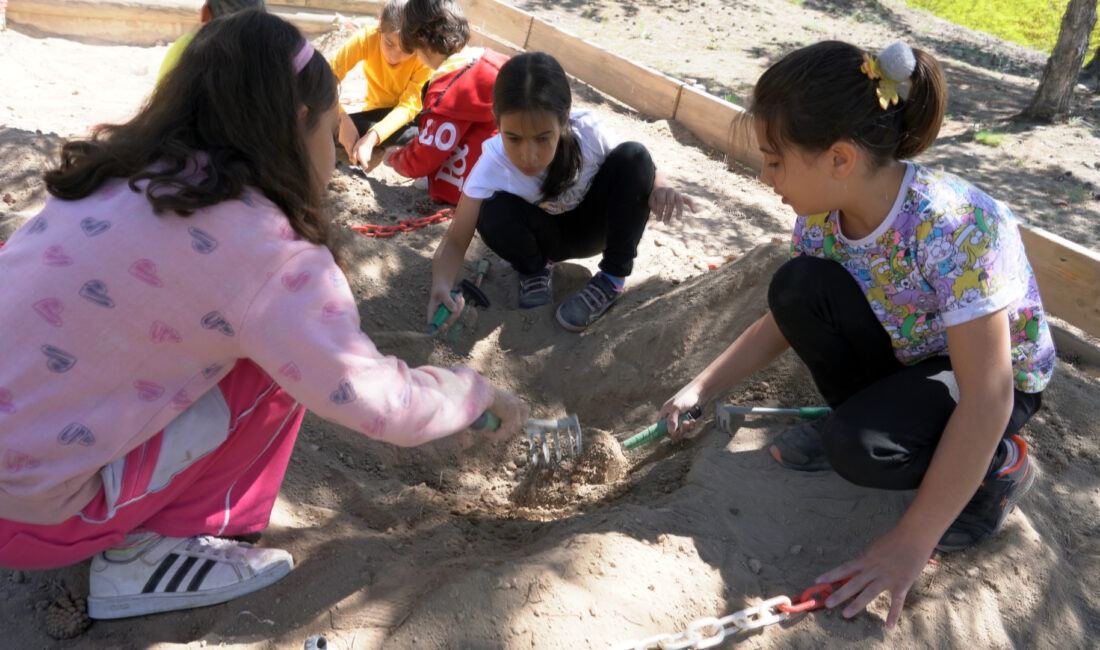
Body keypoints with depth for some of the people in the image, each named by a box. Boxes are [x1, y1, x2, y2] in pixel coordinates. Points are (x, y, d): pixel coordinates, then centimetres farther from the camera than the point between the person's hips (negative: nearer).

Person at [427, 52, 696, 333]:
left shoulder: (587, 132, -29)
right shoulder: (493, 164, -30)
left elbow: (635, 169, -10)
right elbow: (455, 241, -26)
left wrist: (659, 189, -34)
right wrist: (441, 286, -48)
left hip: (592, 226, 1)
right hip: (547, 236, -1)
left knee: (633, 155, -26)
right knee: (494, 213, -33)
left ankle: (613, 277, -12)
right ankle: (534, 269, 1)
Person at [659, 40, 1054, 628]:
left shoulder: (957, 229, -36)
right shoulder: (822, 215, -16)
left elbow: (986, 400, -34)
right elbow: (785, 318, 0)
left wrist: (910, 545, -33)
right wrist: (702, 388, -8)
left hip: (1000, 377, -5)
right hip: (901, 355, 5)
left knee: (857, 447, -33)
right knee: (799, 286, -23)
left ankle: (1002, 464, -2)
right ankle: (858, 418, 3)